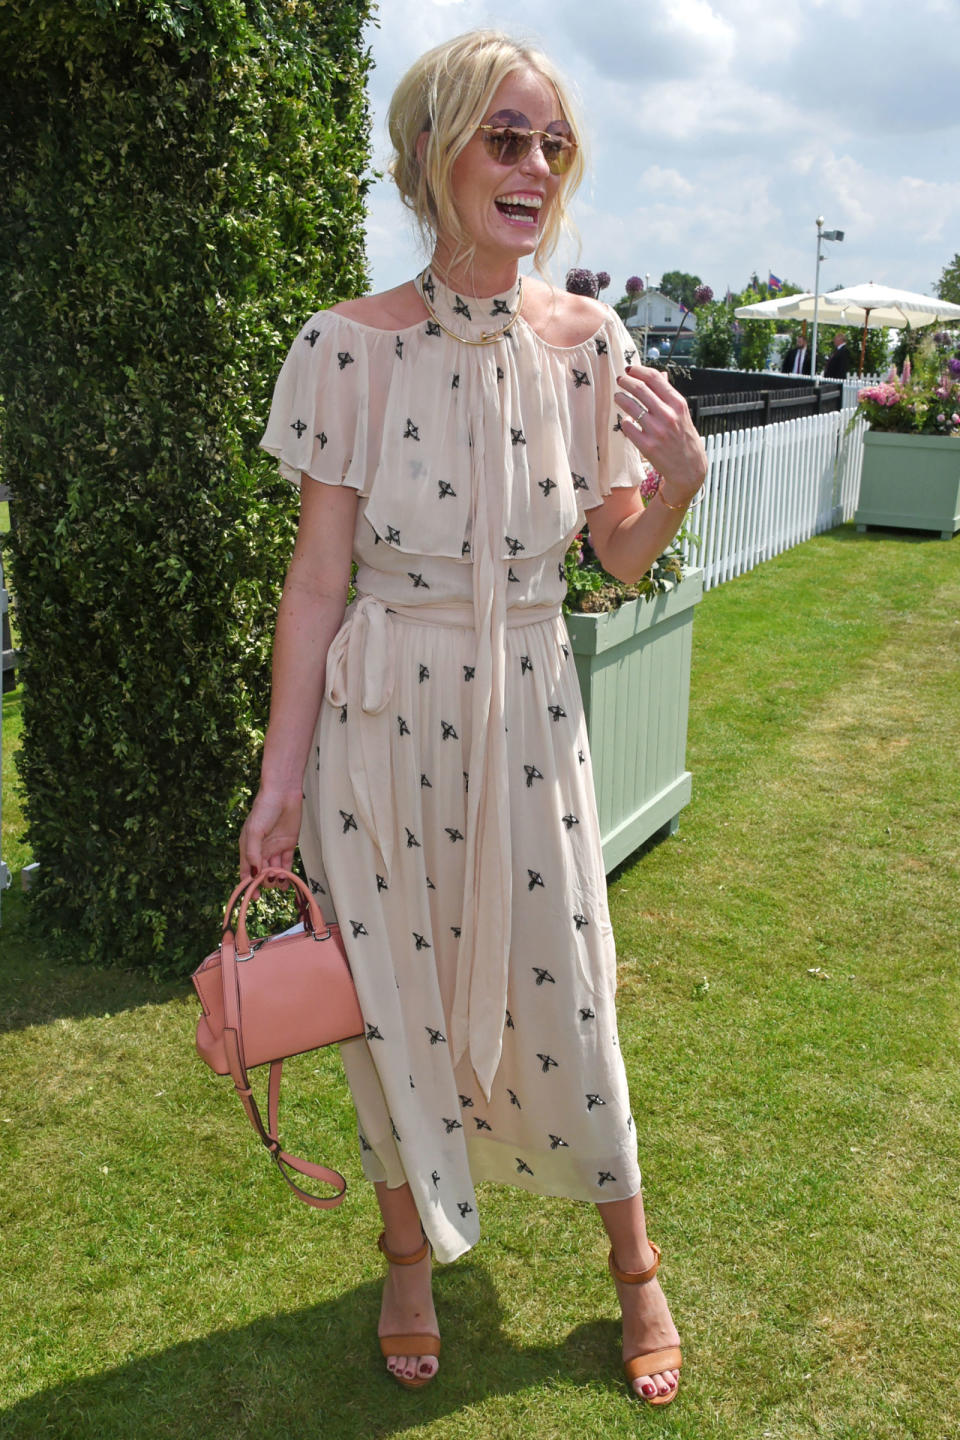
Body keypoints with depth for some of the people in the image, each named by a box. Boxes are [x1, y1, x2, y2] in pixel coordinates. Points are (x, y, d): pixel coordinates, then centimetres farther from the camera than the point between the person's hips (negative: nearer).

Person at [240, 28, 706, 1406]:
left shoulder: (590, 342, -2)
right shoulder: (351, 347, -9)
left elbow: (621, 560, 6)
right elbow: (319, 579, -7)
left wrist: (680, 479, -15)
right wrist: (282, 776, -6)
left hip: (526, 715, 1)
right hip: (381, 718, -1)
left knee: (562, 1000, 10)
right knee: (393, 990, 13)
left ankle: (634, 1263, 36)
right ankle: (409, 1254, 40)